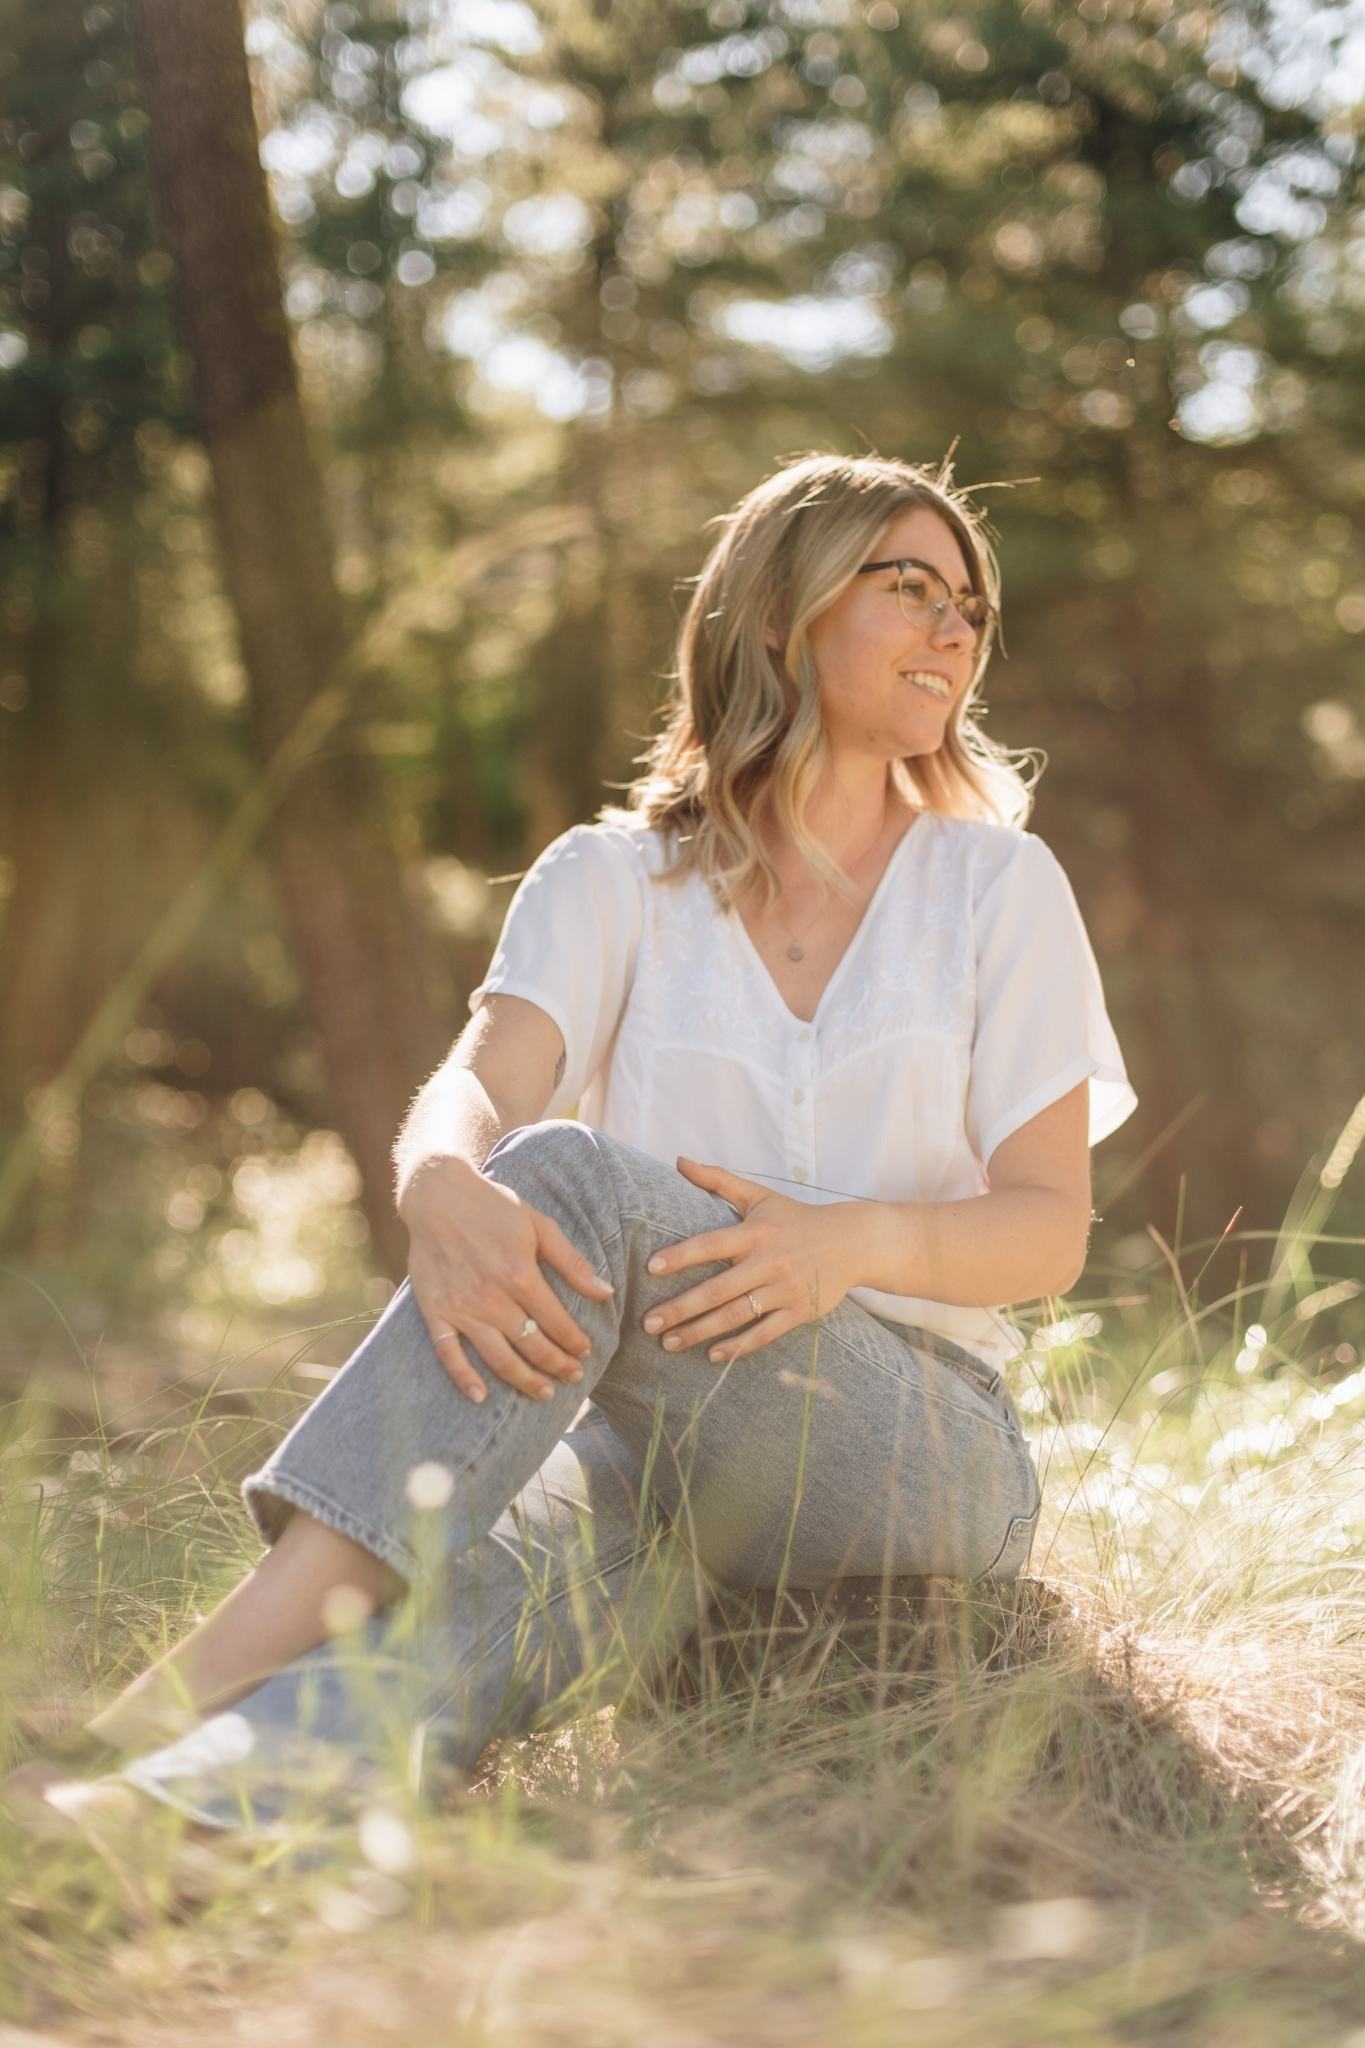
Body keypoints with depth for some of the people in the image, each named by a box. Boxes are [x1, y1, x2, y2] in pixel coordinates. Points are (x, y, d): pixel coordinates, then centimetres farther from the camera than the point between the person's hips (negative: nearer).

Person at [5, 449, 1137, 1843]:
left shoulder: (999, 884, 9)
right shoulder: (611, 878, 9)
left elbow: (1050, 1228, 1)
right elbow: (476, 1088, -11)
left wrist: (849, 1243, -23)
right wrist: (440, 1189, -38)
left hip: (921, 1446, -1)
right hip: (649, 1436, 2)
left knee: (571, 1175, -32)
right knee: (482, 1593, -37)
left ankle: (203, 1683, -46)